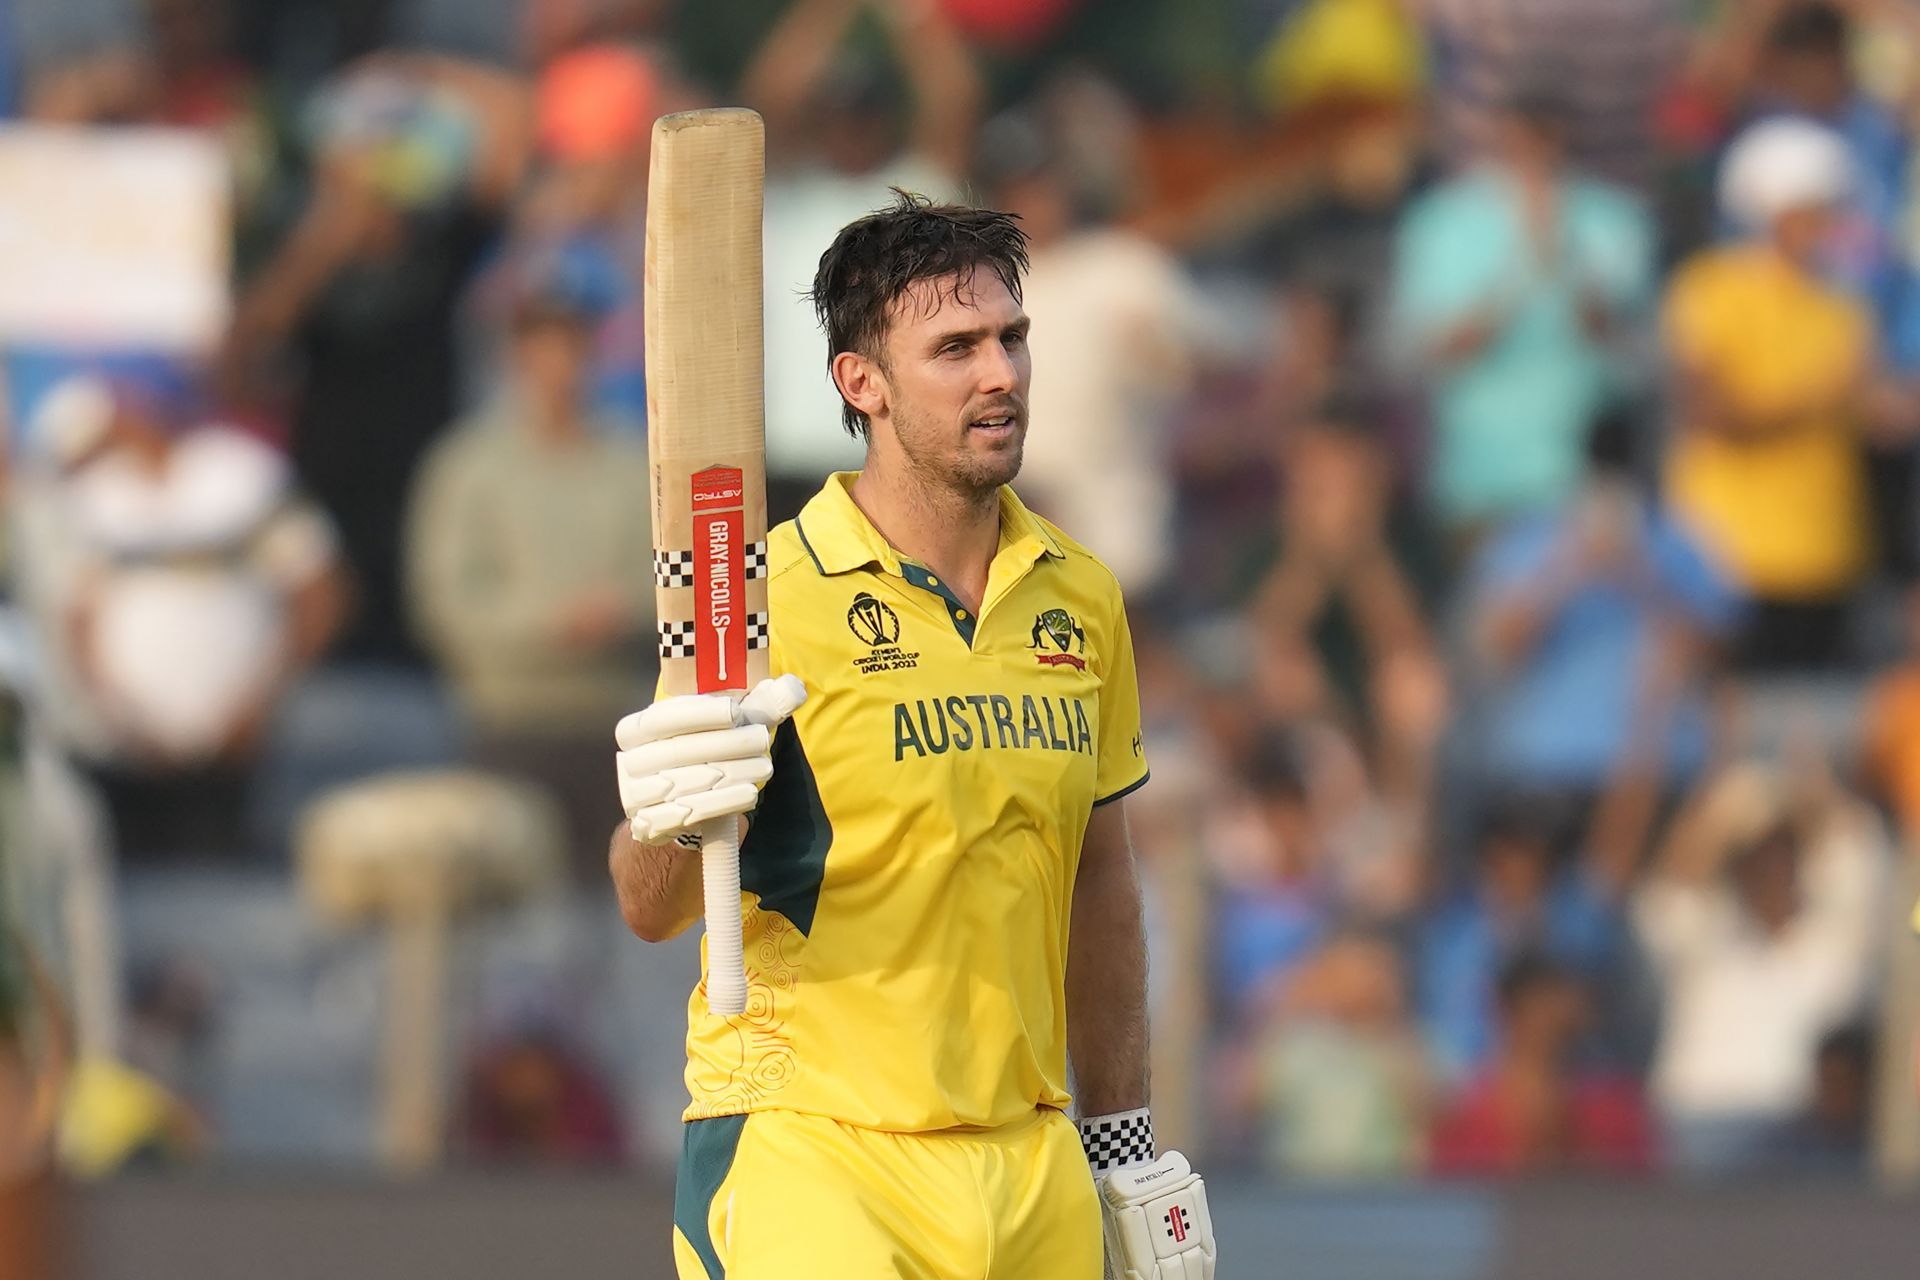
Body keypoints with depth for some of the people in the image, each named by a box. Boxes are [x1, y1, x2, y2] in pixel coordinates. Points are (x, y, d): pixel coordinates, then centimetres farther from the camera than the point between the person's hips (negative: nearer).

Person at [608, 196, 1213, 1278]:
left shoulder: (1082, 598, 9)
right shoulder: (766, 594, -9)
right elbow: (652, 913, -12)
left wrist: (1127, 1147, 18)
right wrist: (669, 829, -34)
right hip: (805, 1149, -5)